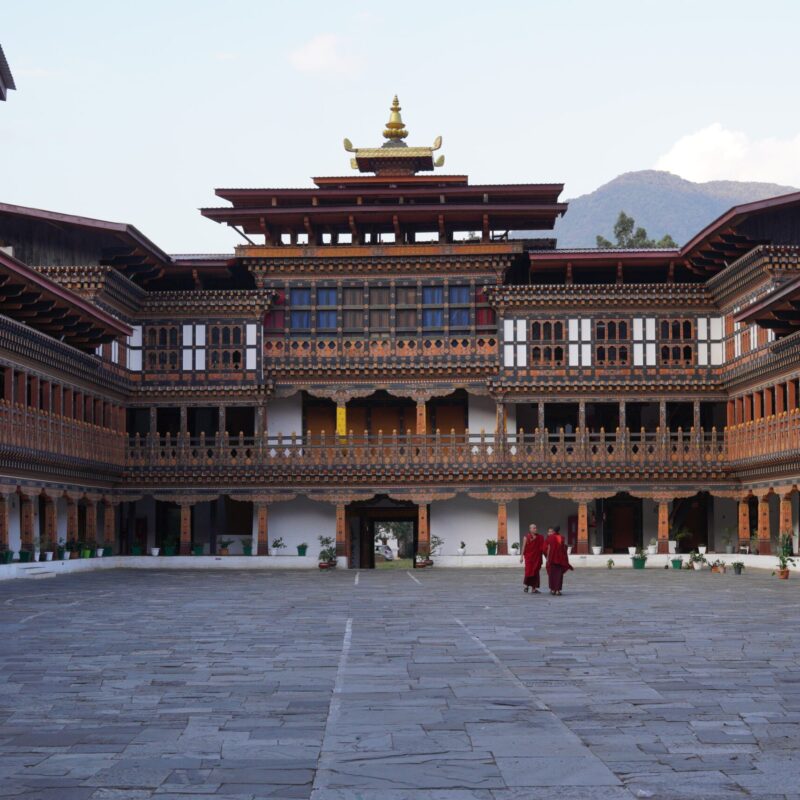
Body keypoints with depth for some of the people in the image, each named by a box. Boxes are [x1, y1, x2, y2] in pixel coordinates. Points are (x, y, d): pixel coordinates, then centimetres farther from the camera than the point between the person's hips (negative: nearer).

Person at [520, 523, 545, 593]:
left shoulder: (540, 537, 7)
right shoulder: (527, 537, -2)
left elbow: (542, 547, 7)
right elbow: (524, 547, -2)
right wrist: (522, 556, -5)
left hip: (537, 557, 3)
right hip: (529, 556, -3)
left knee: (535, 572, 3)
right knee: (529, 571, -9)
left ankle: (534, 588, 8)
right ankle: (526, 584, 16)